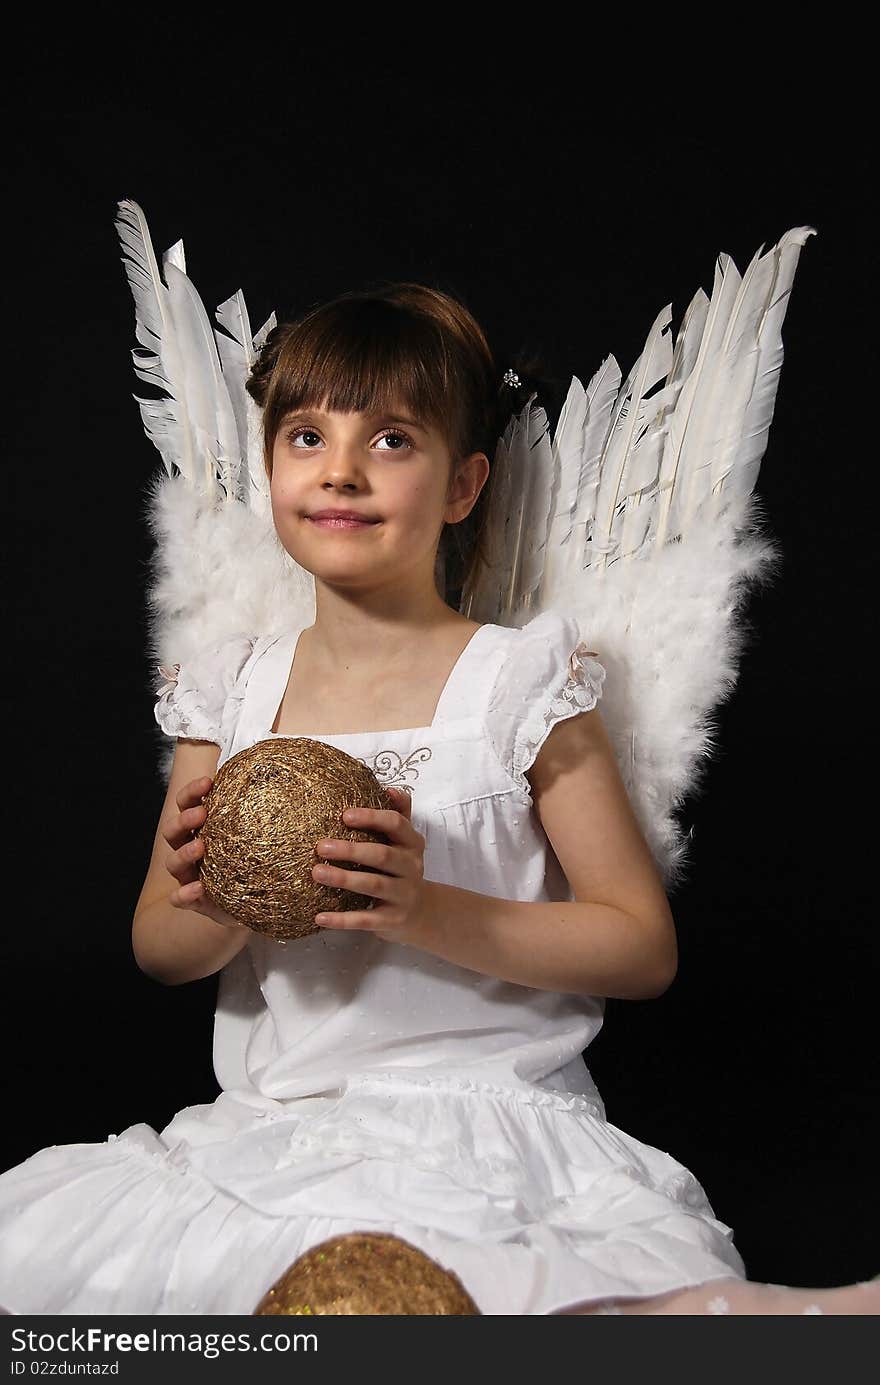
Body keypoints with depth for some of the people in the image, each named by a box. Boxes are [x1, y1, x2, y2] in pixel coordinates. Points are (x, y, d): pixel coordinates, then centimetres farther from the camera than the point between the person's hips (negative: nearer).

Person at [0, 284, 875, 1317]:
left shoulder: (520, 683, -3)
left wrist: (429, 913, -19)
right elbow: (156, 949, 13)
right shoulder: (230, 690, 8)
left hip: (481, 1125, -4)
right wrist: (217, 910, -12)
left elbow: (644, 948, -4)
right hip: (265, 1125, 4)